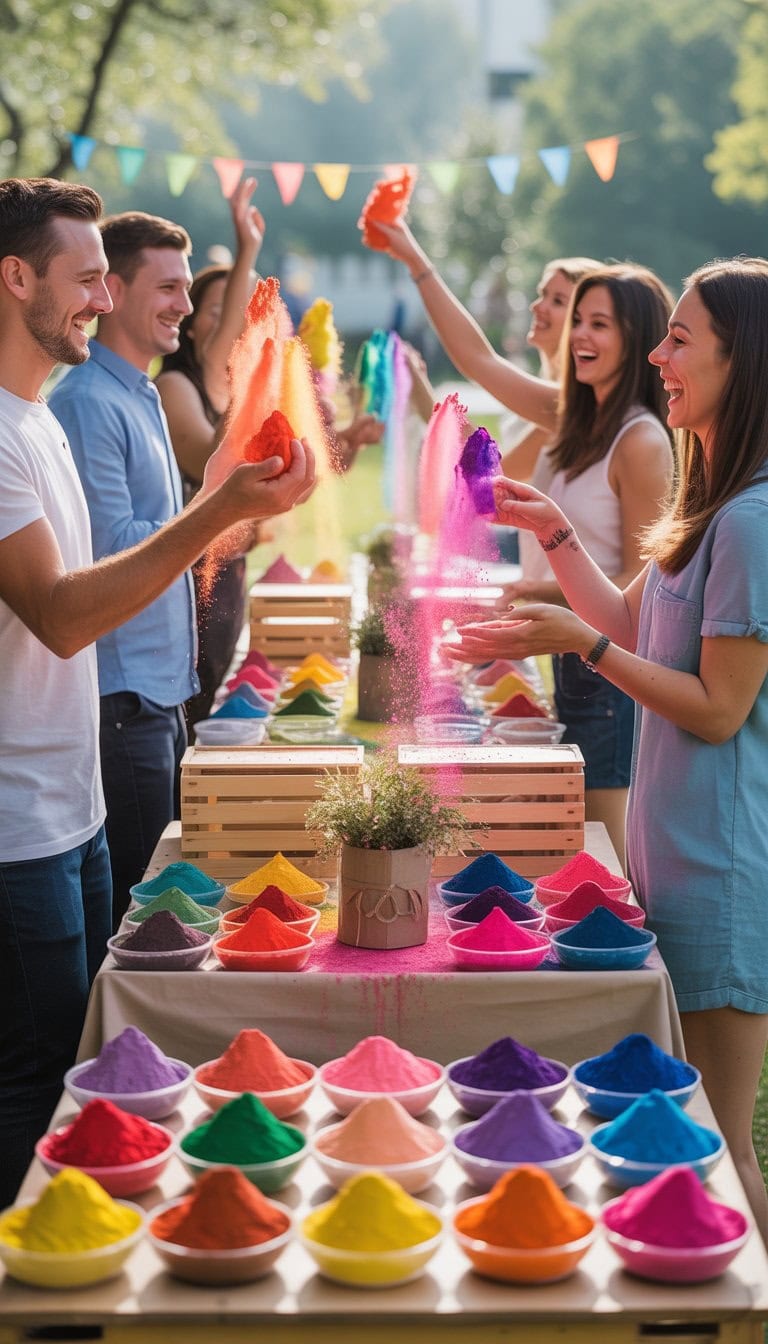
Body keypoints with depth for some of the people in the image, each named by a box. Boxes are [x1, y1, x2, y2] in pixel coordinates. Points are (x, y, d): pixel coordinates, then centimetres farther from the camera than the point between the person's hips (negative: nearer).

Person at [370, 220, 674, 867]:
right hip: (573, 654, 8)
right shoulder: (572, 416, 7)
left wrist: (539, 591, -22)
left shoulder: (641, 442, -17)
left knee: (607, 842, -1)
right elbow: (480, 358, 13)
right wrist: (417, 263, 13)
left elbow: (641, 581, -16)